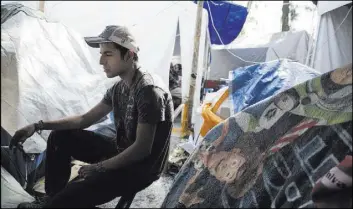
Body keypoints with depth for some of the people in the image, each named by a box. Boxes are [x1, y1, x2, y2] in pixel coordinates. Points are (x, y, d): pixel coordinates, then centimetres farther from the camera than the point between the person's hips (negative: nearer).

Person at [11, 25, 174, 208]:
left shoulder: (149, 93, -25)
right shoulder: (119, 88, 4)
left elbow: (142, 148, -26)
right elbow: (86, 119, 10)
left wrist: (98, 168, -17)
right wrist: (38, 126, 3)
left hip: (142, 168, -9)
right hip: (121, 153, 9)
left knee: (73, 194, -28)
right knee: (60, 137, 6)